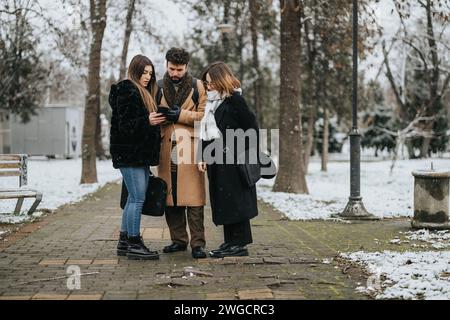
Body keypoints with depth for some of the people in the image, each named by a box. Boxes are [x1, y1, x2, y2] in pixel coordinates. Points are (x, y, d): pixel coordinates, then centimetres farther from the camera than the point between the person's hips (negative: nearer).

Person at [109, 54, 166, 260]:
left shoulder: (144, 93, 20)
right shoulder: (126, 91, -10)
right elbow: (124, 124, -18)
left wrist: (157, 120, 10)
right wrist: (147, 121, -29)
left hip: (140, 154, 10)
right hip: (128, 154, -10)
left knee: (134, 198, 12)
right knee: (137, 198, -10)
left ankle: (124, 241, 18)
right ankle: (134, 245, -6)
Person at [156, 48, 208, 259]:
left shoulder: (197, 86, 6)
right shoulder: (158, 87, 13)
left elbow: (203, 115, -1)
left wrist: (181, 115, -12)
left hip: (190, 148, -3)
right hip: (166, 150, 3)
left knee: (193, 198, -7)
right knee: (169, 198, 5)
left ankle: (197, 243, -5)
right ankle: (178, 240, 16)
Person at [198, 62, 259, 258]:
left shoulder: (235, 100, -8)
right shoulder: (212, 102, 16)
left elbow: (251, 126, -10)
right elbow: (206, 133, 16)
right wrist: (203, 157, 9)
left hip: (233, 160, -8)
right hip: (216, 160, 8)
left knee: (234, 201, -5)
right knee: (221, 202, 10)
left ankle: (240, 244, 0)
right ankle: (230, 242, 17)